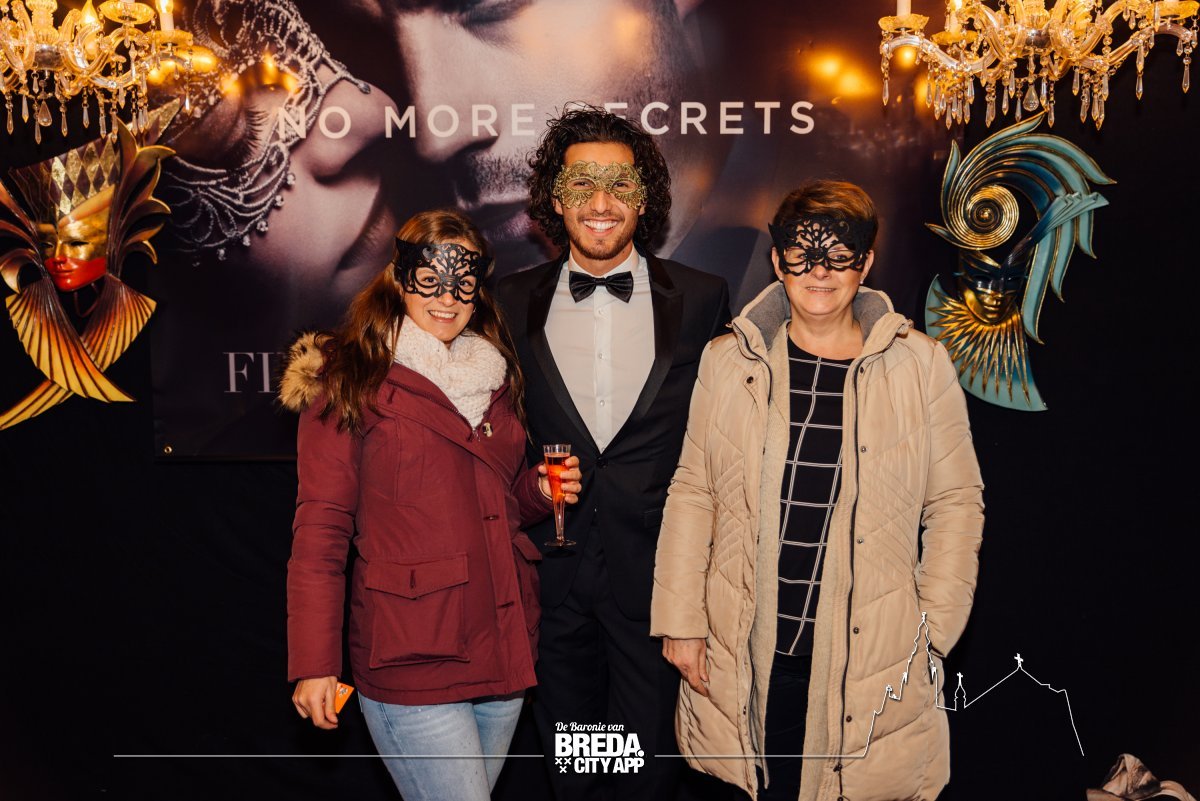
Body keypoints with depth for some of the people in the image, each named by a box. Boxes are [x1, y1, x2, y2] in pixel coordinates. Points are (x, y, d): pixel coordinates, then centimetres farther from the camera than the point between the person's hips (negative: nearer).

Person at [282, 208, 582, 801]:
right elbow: (321, 529, -7)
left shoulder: (495, 376, 13)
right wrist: (313, 664, -11)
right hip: (410, 662, -6)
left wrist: (539, 490, 2)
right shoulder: (352, 380, -5)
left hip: (502, 653, 6)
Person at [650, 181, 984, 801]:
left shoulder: (921, 367, 0)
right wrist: (680, 621, 3)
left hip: (871, 658, 0)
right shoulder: (728, 361, 3)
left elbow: (955, 504, 5)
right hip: (747, 654, 1)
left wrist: (935, 634, 0)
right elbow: (693, 493, 6)